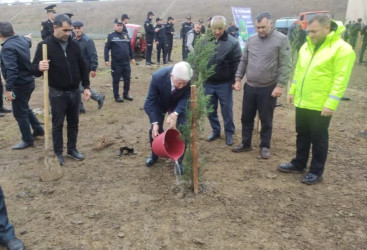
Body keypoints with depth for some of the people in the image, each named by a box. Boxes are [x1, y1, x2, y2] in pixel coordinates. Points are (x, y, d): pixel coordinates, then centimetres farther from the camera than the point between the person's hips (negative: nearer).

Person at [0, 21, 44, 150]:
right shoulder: (22, 40, 3)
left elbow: (11, 69, -32)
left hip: (19, 85, -9)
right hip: (29, 81, 9)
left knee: (19, 113, 4)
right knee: (24, 108, 26)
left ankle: (27, 140, 15)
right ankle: (38, 129, 35)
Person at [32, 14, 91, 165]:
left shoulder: (74, 45, 2)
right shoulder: (45, 45, -10)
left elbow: (82, 67, 10)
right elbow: (34, 69, -13)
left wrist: (86, 87, 4)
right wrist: (39, 67, -36)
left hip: (75, 92, 4)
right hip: (57, 93, -4)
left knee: (73, 123, 14)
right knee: (57, 124, 7)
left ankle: (72, 149, 29)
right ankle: (58, 153, 22)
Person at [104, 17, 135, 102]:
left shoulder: (126, 35, 11)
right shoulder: (111, 36, -5)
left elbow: (130, 47, 16)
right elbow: (106, 48, -8)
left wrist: (132, 57, 15)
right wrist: (106, 60, -15)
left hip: (126, 62, 5)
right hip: (116, 63, -5)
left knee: (127, 79, 11)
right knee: (116, 80, 5)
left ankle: (126, 94, 26)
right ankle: (116, 96, 16)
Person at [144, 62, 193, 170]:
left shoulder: (190, 79, -36)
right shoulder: (158, 77, -38)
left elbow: (186, 97, -20)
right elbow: (150, 101, -28)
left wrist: (176, 113, -37)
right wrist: (154, 123, -36)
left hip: (178, 105, 1)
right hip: (159, 104, 0)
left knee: (182, 130, -8)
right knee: (155, 130, 1)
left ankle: (179, 160, 12)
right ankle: (154, 155, 30)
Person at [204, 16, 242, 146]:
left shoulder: (232, 42, -9)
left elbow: (237, 63, -6)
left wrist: (235, 81, -9)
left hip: (224, 84, -3)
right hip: (208, 83, 3)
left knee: (227, 110, 8)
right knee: (211, 110, 13)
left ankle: (229, 133, 24)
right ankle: (215, 131, 31)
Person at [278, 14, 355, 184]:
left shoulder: (342, 48, -14)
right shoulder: (306, 46, 8)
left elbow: (340, 79, -17)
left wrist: (331, 104, -20)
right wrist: (292, 91, 14)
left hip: (320, 106, -6)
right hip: (302, 102, 7)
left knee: (318, 139, 6)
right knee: (302, 135, 18)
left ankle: (316, 171, 21)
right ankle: (298, 164, 34)